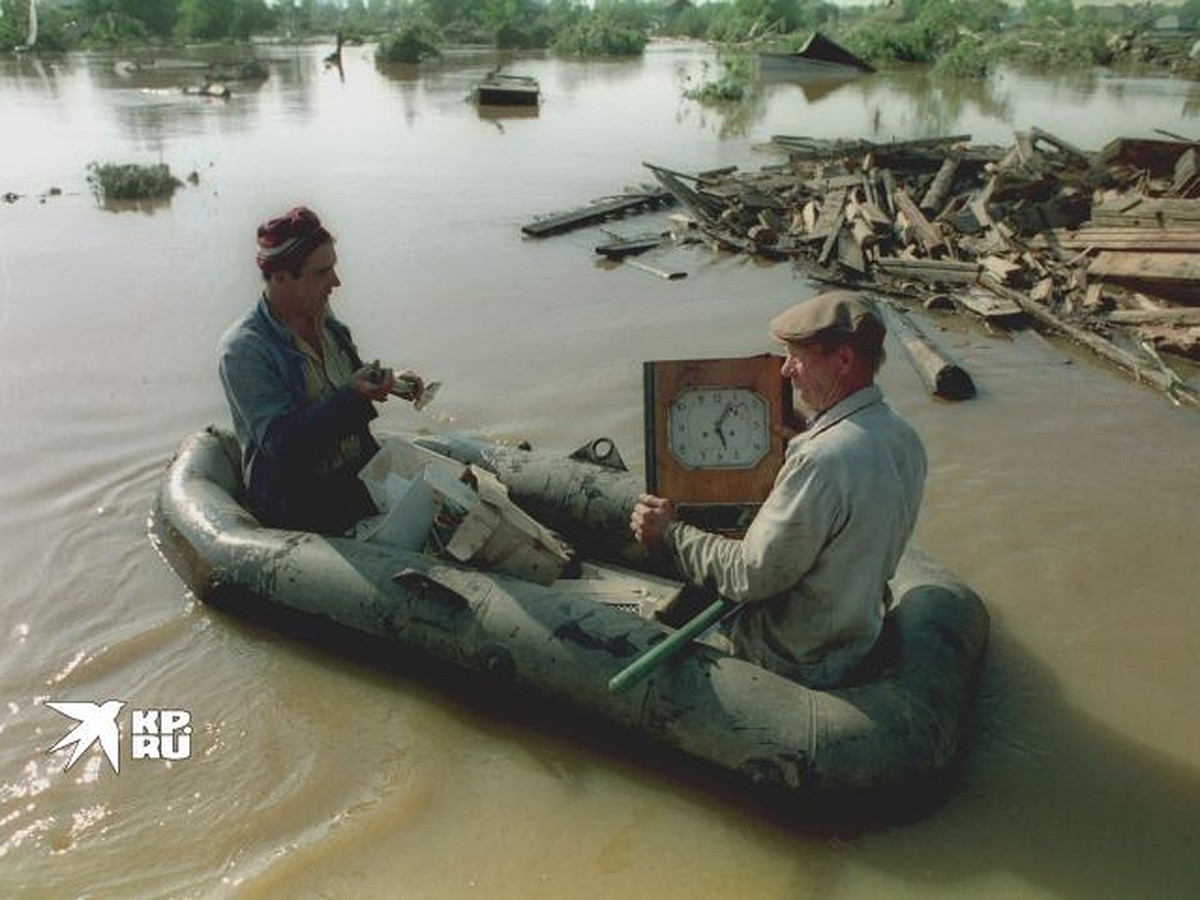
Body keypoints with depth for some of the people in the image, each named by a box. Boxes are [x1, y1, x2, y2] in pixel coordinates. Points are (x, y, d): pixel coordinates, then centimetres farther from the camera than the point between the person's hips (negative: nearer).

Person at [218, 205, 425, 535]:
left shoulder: (321, 318, 6)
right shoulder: (243, 348, -16)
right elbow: (280, 443, -22)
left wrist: (388, 381, 4)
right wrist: (352, 396, -31)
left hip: (359, 470, 7)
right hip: (297, 499, -7)